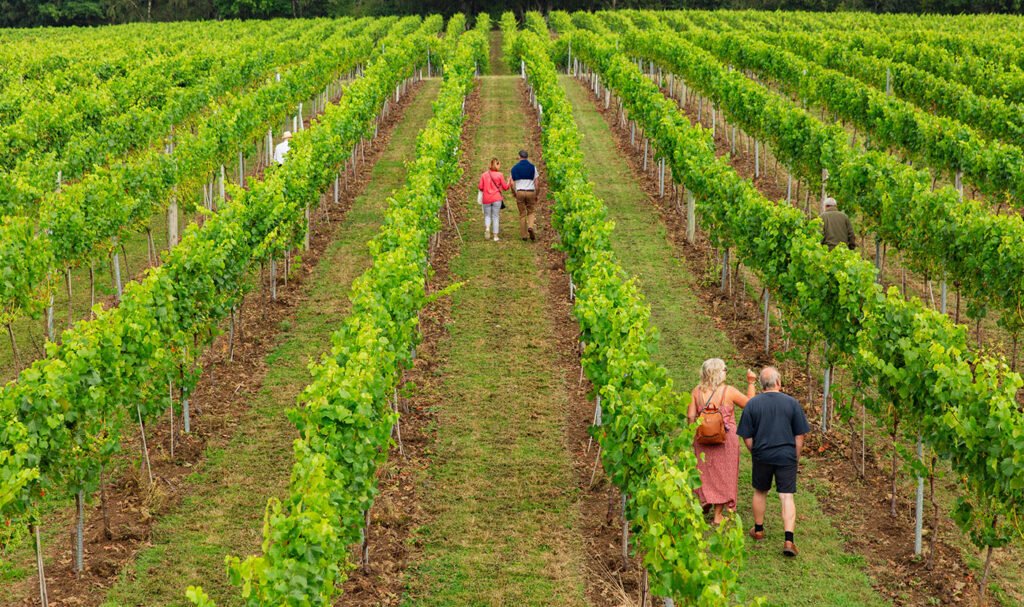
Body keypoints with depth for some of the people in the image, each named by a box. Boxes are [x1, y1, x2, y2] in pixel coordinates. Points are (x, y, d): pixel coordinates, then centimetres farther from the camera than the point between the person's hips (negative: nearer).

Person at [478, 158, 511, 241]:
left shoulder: (484, 175, 1)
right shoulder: (499, 175, -5)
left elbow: (480, 187, 1)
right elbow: (505, 187, -1)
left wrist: (478, 186, 23)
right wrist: (509, 184, 19)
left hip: (486, 199, 1)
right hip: (496, 199, -1)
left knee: (487, 216, 14)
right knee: (495, 217, 5)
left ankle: (487, 228, -15)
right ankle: (495, 236, 5)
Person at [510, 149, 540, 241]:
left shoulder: (514, 168, 3)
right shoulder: (532, 167, 1)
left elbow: (512, 183, 1)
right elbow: (536, 182, 0)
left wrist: (514, 193, 13)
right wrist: (536, 195, 9)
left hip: (519, 192, 1)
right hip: (530, 192, -1)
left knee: (522, 214, 8)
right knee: (532, 211, 10)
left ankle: (523, 235, 7)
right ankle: (531, 226, -18)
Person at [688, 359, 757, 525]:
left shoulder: (697, 391, -4)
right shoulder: (729, 391, -12)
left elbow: (690, 416, -4)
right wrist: (751, 383, 4)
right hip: (725, 439, -2)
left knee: (705, 472, 19)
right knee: (722, 474, 9)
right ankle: (718, 515, 13)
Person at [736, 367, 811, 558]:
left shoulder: (752, 404, -5)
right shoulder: (792, 403, -5)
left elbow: (747, 438, -3)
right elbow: (799, 437, -2)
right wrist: (796, 459, 11)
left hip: (762, 456, 1)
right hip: (787, 456, -1)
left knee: (760, 492, 21)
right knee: (787, 497, 0)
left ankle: (758, 530, 35)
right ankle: (789, 540, -11)